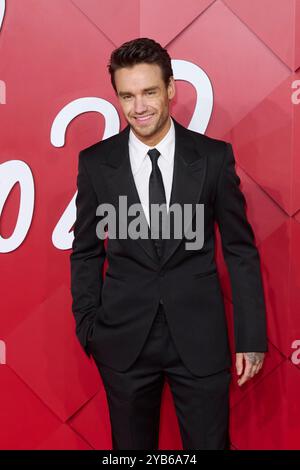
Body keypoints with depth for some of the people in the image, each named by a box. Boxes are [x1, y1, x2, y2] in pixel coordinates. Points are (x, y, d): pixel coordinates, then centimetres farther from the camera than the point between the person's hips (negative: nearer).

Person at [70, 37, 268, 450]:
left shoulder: (214, 156, -4)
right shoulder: (96, 162, -2)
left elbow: (241, 249, 0)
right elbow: (86, 252, 6)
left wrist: (251, 336, -1)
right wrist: (89, 328, 3)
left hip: (200, 336, 0)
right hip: (124, 338, 1)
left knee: (210, 442, 13)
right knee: (131, 445, 17)